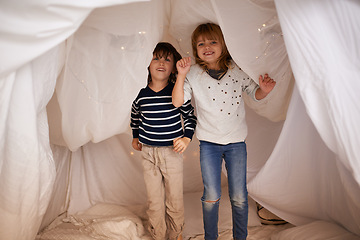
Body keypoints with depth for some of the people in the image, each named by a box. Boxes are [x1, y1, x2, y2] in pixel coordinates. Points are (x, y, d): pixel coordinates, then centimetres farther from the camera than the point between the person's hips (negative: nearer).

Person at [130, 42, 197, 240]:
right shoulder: (142, 95, -4)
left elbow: (190, 116, 3)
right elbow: (135, 115, 17)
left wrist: (186, 138, -8)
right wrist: (135, 137, 18)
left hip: (173, 152, -1)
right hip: (148, 152, 2)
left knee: (175, 198, 11)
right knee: (154, 200, 10)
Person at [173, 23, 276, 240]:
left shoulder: (237, 70, -4)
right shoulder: (193, 74, -3)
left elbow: (255, 94, 7)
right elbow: (177, 102, -9)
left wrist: (264, 90, -15)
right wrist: (181, 75, -21)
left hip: (236, 142, 1)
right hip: (209, 143, 0)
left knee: (239, 197, 9)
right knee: (211, 196, 9)